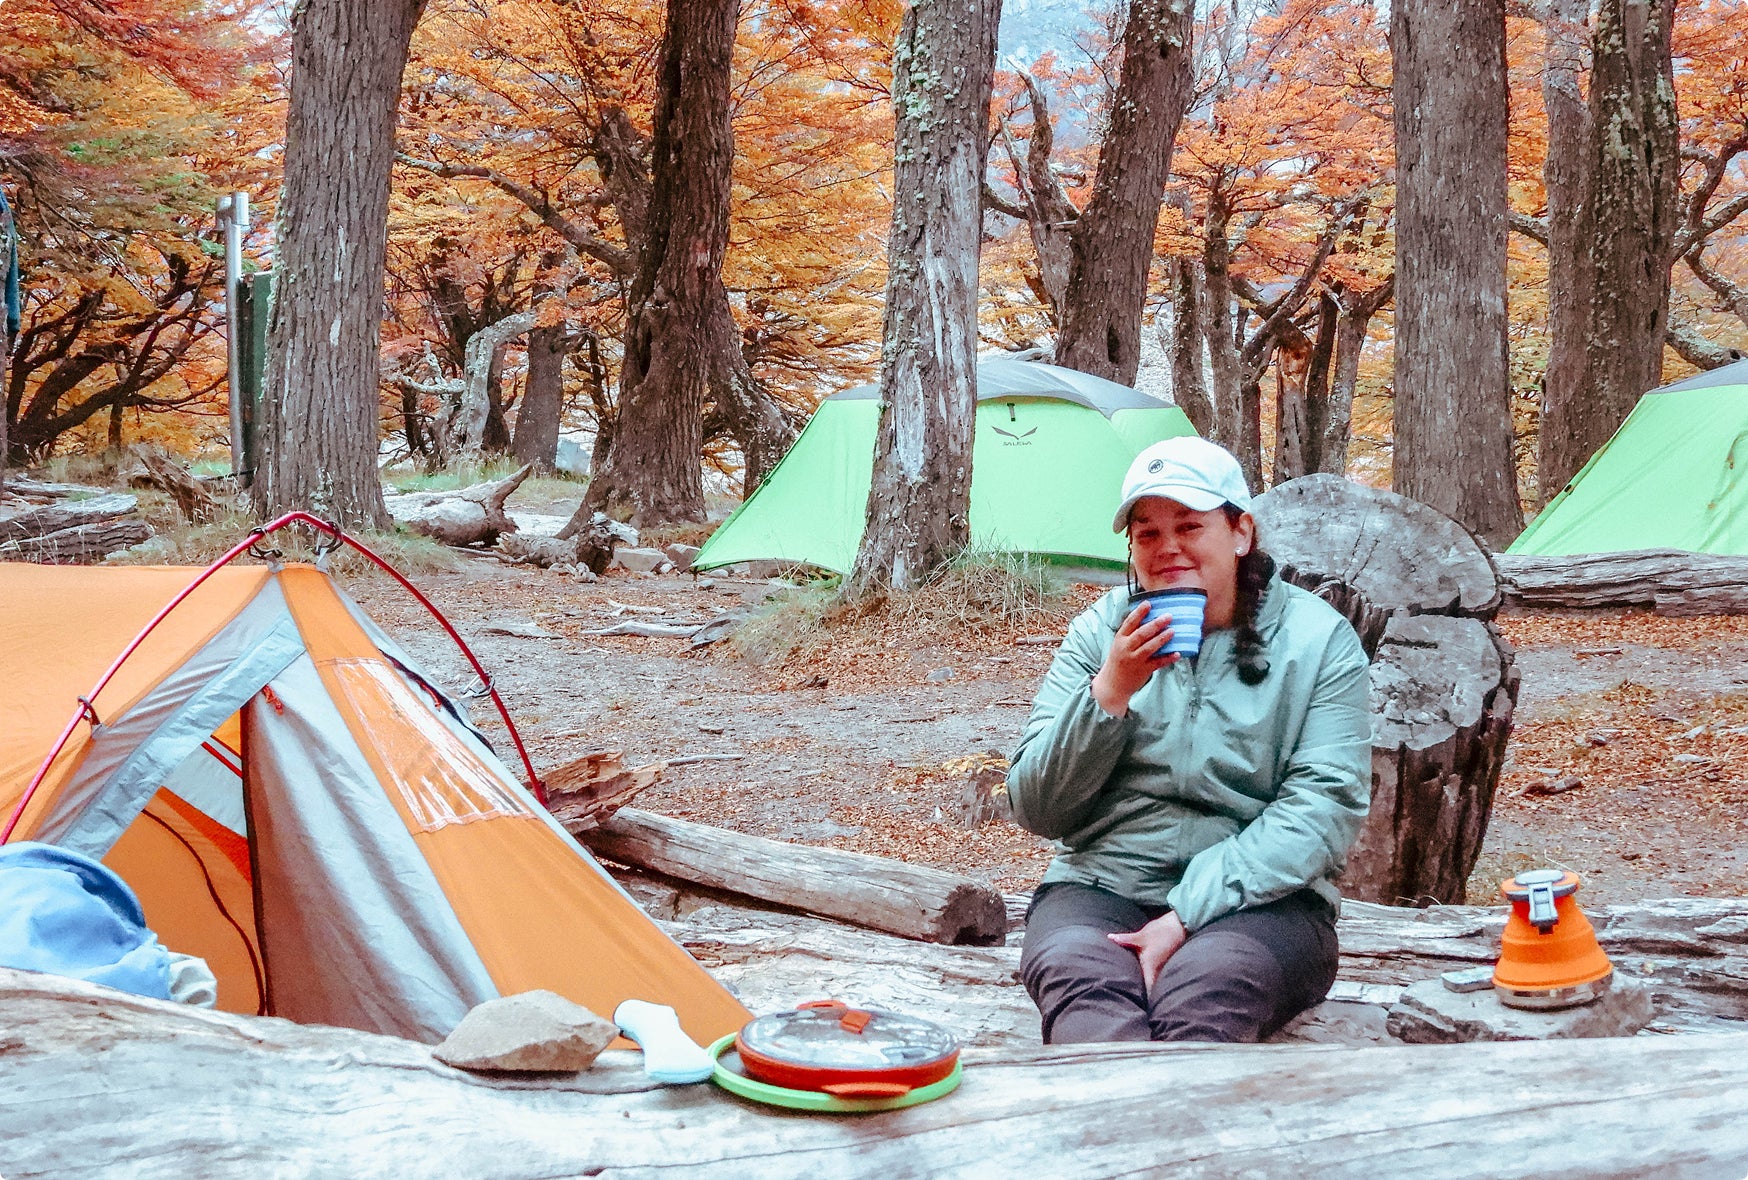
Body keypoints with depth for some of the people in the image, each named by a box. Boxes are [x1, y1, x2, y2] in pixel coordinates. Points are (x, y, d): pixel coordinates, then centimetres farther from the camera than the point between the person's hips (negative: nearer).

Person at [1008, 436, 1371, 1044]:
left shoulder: (1318, 639, 5)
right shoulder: (1100, 630, 11)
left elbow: (1323, 809, -5)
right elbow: (1036, 810, 6)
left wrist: (1188, 914, -16)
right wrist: (1109, 692, -10)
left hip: (1256, 901, -1)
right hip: (1099, 887, 2)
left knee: (1201, 989, -36)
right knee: (1080, 979, -34)